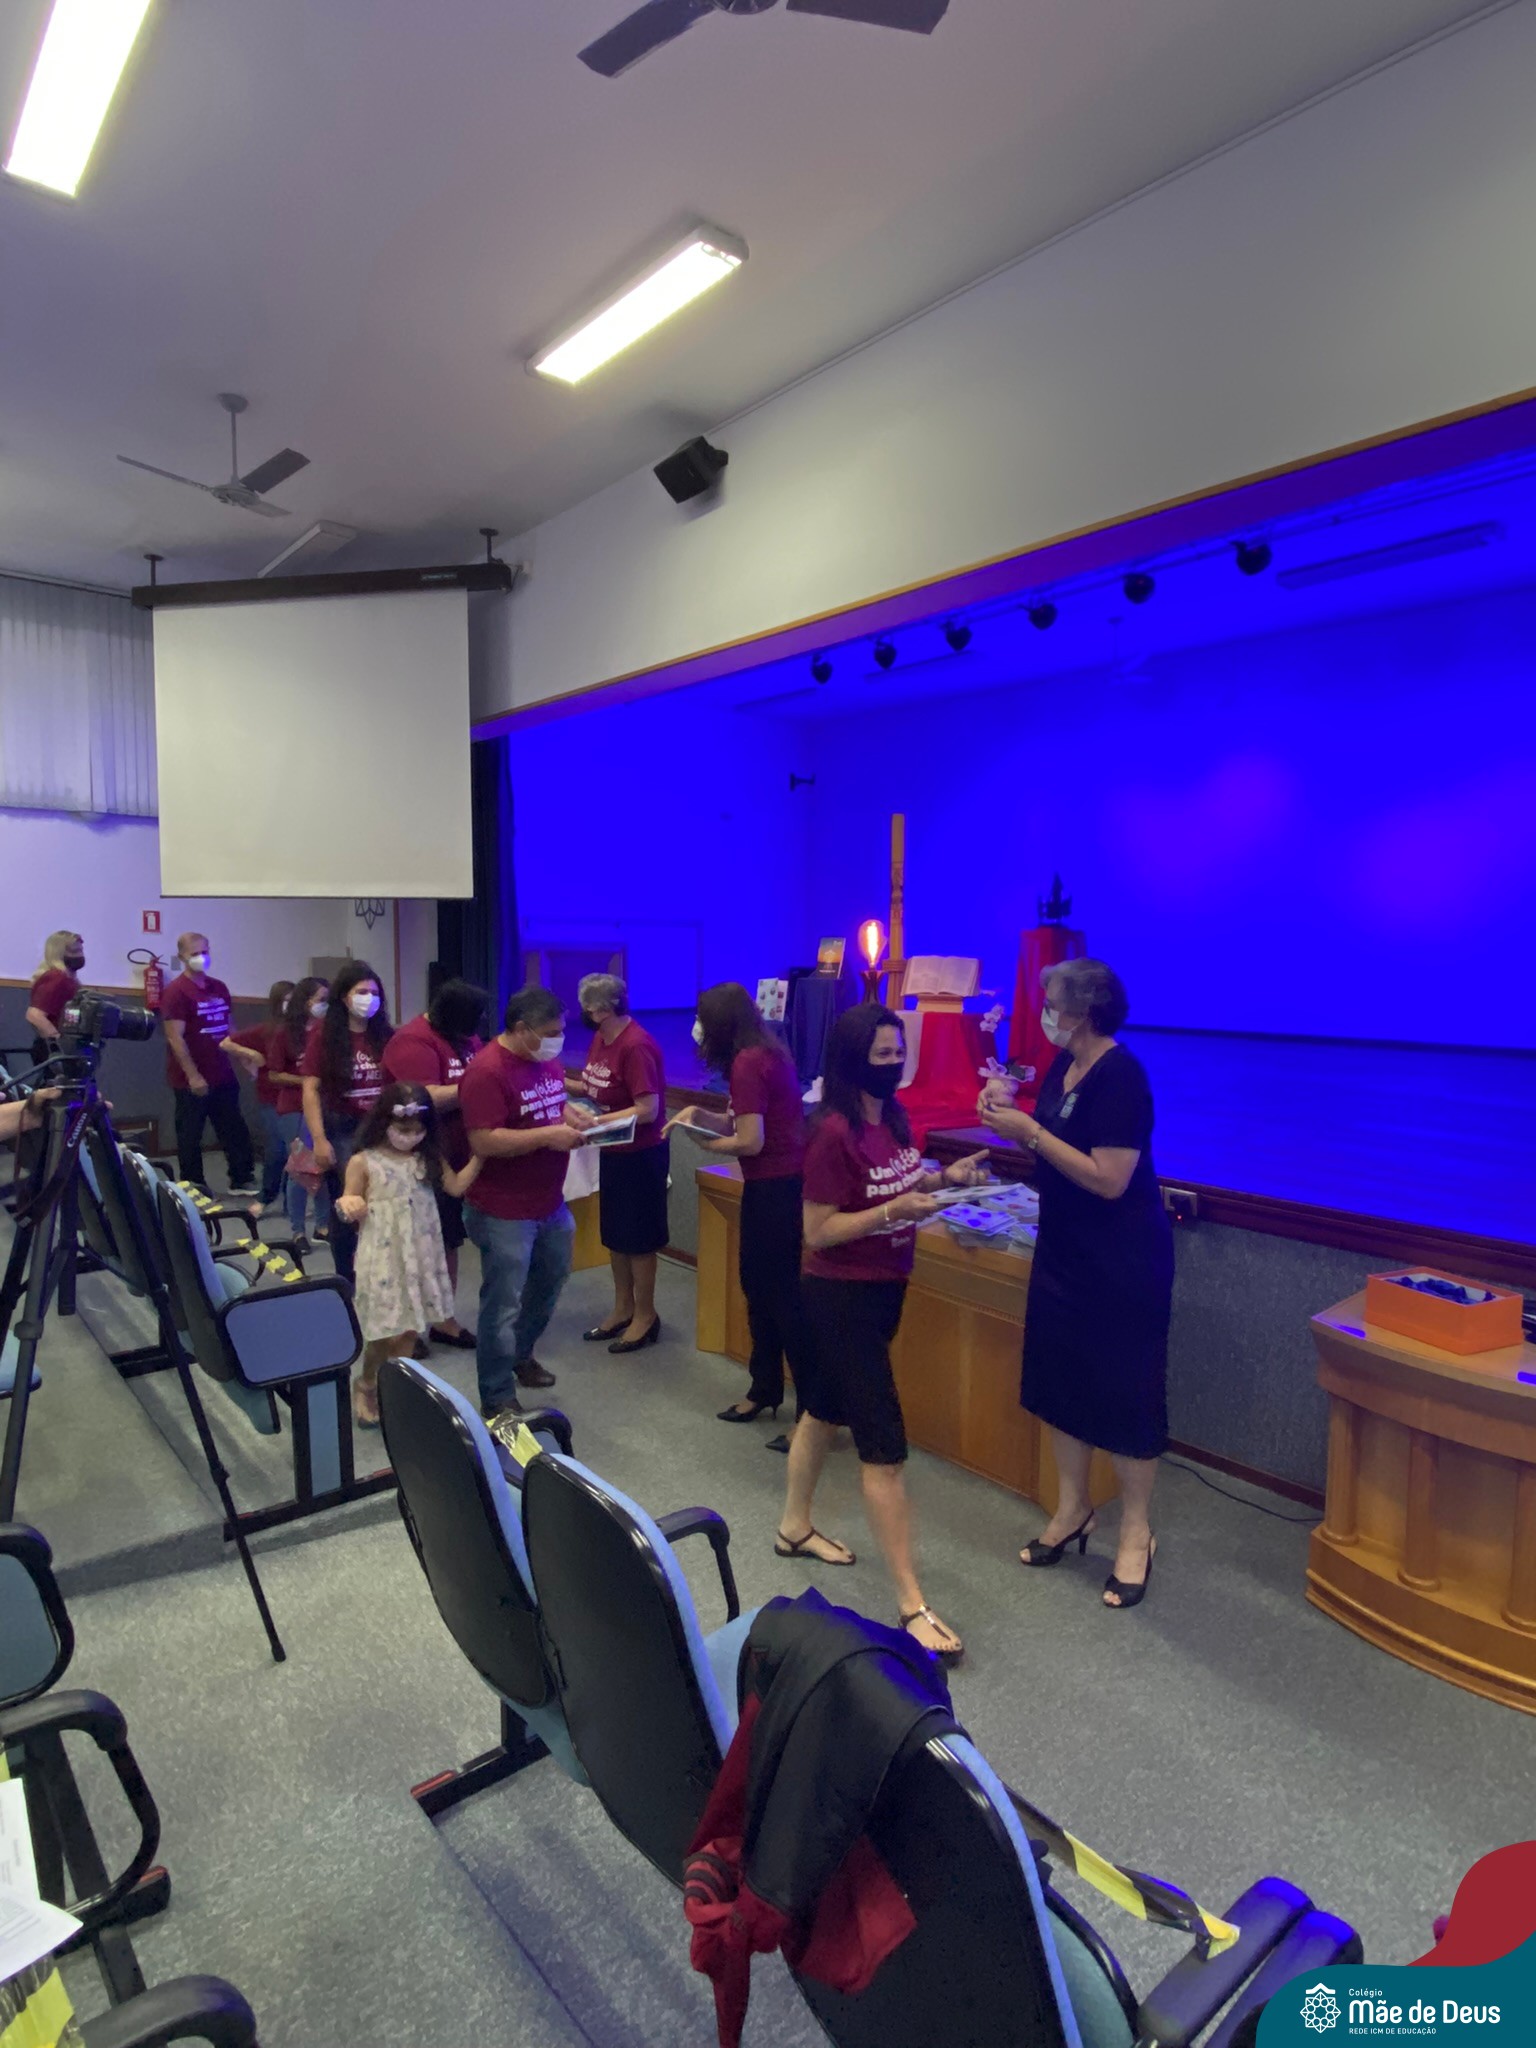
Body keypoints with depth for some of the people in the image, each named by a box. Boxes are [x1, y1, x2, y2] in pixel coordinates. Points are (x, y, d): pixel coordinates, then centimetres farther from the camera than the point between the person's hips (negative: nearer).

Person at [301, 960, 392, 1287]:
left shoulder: (384, 1035, 3)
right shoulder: (324, 1033, -4)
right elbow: (311, 1090, -6)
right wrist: (319, 1140, -12)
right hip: (342, 1132, -2)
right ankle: (348, 1281, 22)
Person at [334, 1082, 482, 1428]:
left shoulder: (428, 1158, 2)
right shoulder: (363, 1162, -9)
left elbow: (456, 1187, 6)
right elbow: (350, 1210, -4)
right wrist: (347, 1208, -28)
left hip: (421, 1255, 4)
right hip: (383, 1258, -4)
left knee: (411, 1328, 11)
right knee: (385, 1331, 0)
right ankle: (366, 1386, 28)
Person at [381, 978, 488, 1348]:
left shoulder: (465, 1036, 7)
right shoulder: (414, 1042, -19)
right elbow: (426, 1100, -29)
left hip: (459, 1160, 8)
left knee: (448, 1241, 15)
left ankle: (445, 1319, 27)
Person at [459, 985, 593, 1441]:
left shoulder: (547, 1060, 3)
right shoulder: (487, 1071, -24)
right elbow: (484, 1142, -28)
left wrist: (574, 1116, -4)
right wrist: (548, 1135, -28)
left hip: (550, 1201, 9)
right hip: (504, 1212, -9)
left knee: (552, 1278, 26)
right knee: (503, 1306, 1)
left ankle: (520, 1354, 48)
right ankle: (498, 1405, 15)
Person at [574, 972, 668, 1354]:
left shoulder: (636, 1046, -25)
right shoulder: (601, 1037, 3)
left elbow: (648, 1110, -27)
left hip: (641, 1154, -9)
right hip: (613, 1150, 9)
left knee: (639, 1239, 5)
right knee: (614, 1234, 18)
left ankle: (645, 1317, 21)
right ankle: (623, 1309, 32)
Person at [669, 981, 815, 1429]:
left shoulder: (746, 1064, -18)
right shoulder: (766, 1054, 11)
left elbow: (750, 1142, -20)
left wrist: (704, 1143, -4)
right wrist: (705, 1117, 6)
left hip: (774, 1189, -10)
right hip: (784, 1183, 10)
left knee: (783, 1298, -2)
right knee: (760, 1287, 19)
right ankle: (765, 1390, 32)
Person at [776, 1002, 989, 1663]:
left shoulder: (892, 1115, 2)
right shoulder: (834, 1132, -23)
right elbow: (818, 1231, -20)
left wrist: (945, 1177, -2)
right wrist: (897, 1210, -28)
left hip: (881, 1289, 9)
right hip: (842, 1296, -9)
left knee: (825, 1408, 24)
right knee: (883, 1445, -4)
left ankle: (795, 1527, 45)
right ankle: (910, 1604, 7)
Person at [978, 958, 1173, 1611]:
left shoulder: (1120, 1078, -22)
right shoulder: (1064, 1065, 4)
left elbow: (1108, 1179, -26)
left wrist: (1029, 1132, -25)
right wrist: (1007, 1112, -5)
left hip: (1122, 1263, -9)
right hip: (1065, 1250, 9)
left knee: (1123, 1393, 5)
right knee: (1059, 1379, 16)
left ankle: (1136, 1533, 24)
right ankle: (1072, 1510, 34)